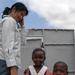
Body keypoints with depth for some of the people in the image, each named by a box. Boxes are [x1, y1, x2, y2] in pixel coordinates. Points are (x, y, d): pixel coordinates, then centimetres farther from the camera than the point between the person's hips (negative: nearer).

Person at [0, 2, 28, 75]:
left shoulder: (10, 22, 27)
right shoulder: (9, 20, -2)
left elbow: (22, 42, 28)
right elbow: (7, 45, -15)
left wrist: (22, 26, 23)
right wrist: (13, 67, -22)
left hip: (8, 62, 10)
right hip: (6, 63, -10)